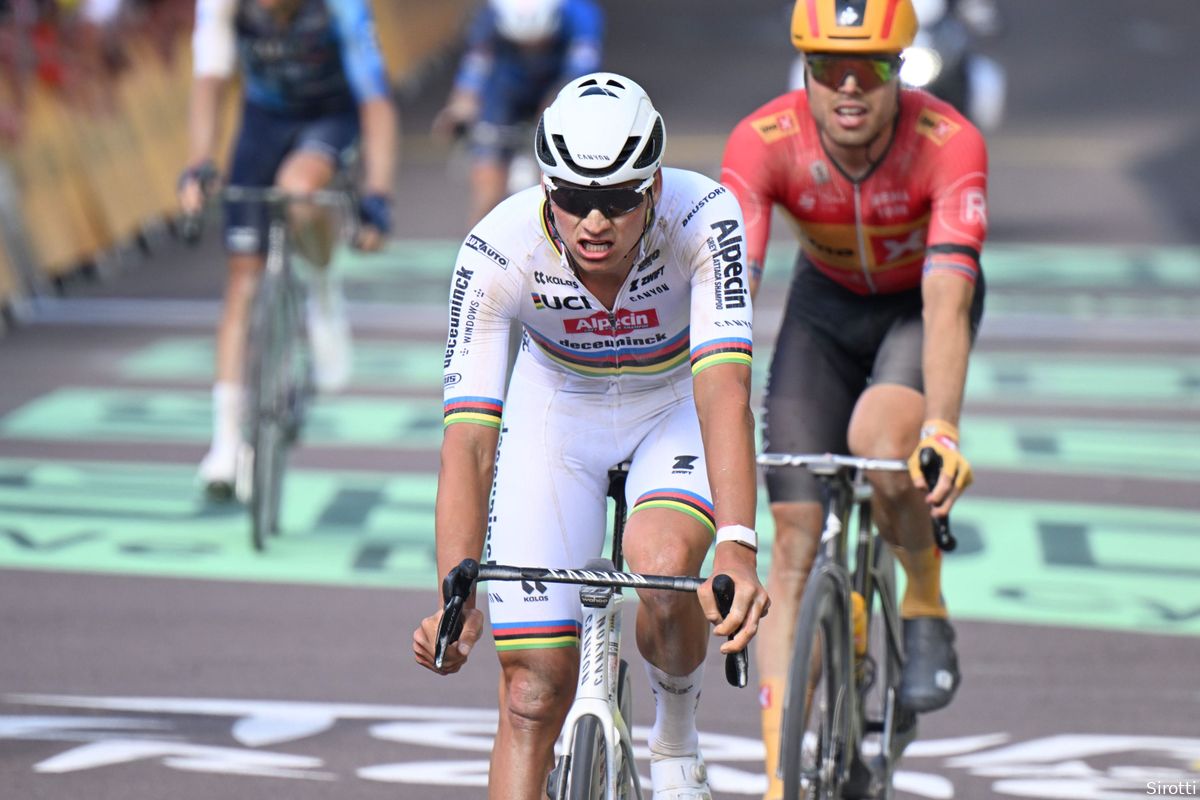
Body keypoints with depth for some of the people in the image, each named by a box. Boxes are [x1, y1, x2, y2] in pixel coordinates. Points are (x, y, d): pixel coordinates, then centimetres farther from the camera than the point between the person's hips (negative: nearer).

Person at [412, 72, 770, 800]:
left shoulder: (703, 219, -32)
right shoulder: (499, 249, -31)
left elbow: (724, 391, -42)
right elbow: (469, 438, -34)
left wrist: (737, 549, -56)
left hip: (678, 405, -1)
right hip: (557, 409, 1)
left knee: (663, 570, -31)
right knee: (534, 691, -9)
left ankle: (677, 735, 1)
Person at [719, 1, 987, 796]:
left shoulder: (950, 143, -33)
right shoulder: (764, 141, -29)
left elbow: (946, 300, -41)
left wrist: (943, 427, -55)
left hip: (920, 303, -2)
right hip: (827, 304, 2)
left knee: (881, 440, -34)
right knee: (795, 544, -8)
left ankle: (926, 609, -4)